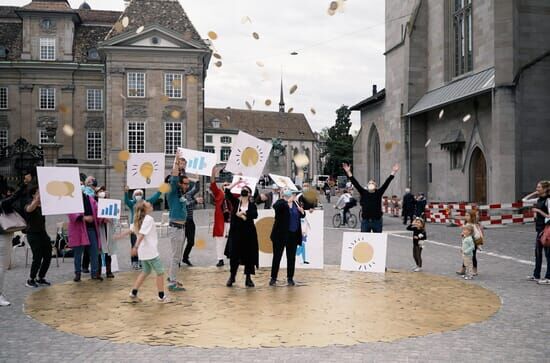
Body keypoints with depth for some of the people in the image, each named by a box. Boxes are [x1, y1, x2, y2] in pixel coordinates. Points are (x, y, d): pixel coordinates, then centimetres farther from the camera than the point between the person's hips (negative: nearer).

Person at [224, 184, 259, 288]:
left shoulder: (252, 205, 3)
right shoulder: (235, 202, 6)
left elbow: (255, 215, -15)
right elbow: (227, 191, -5)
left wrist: (242, 213, -16)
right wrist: (236, 182, -4)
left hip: (248, 232, 0)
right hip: (235, 232, 0)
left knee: (249, 255, 3)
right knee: (234, 255, 4)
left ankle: (248, 278, 14)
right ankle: (232, 276, 19)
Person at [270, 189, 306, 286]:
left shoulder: (295, 204, 9)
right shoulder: (281, 203, -5)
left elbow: (302, 216, 18)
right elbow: (275, 206, -28)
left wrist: (301, 211, -4)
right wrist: (287, 201, -34)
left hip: (293, 235, 4)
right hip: (280, 235, -4)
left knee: (291, 258, 8)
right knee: (277, 256, 1)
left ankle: (290, 278, 18)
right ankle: (273, 278, 9)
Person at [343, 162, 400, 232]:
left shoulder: (378, 193, 3)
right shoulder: (363, 193, 3)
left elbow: (386, 183, -2)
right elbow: (355, 183, -1)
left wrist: (393, 172, -8)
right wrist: (348, 172, -7)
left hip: (377, 221, 0)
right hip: (365, 221, 0)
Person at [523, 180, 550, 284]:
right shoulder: (539, 200, 9)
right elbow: (524, 200, 17)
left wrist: (538, 210, -17)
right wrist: (534, 193, 8)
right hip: (539, 228, 9)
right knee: (538, 252, 14)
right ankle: (536, 275, 23)